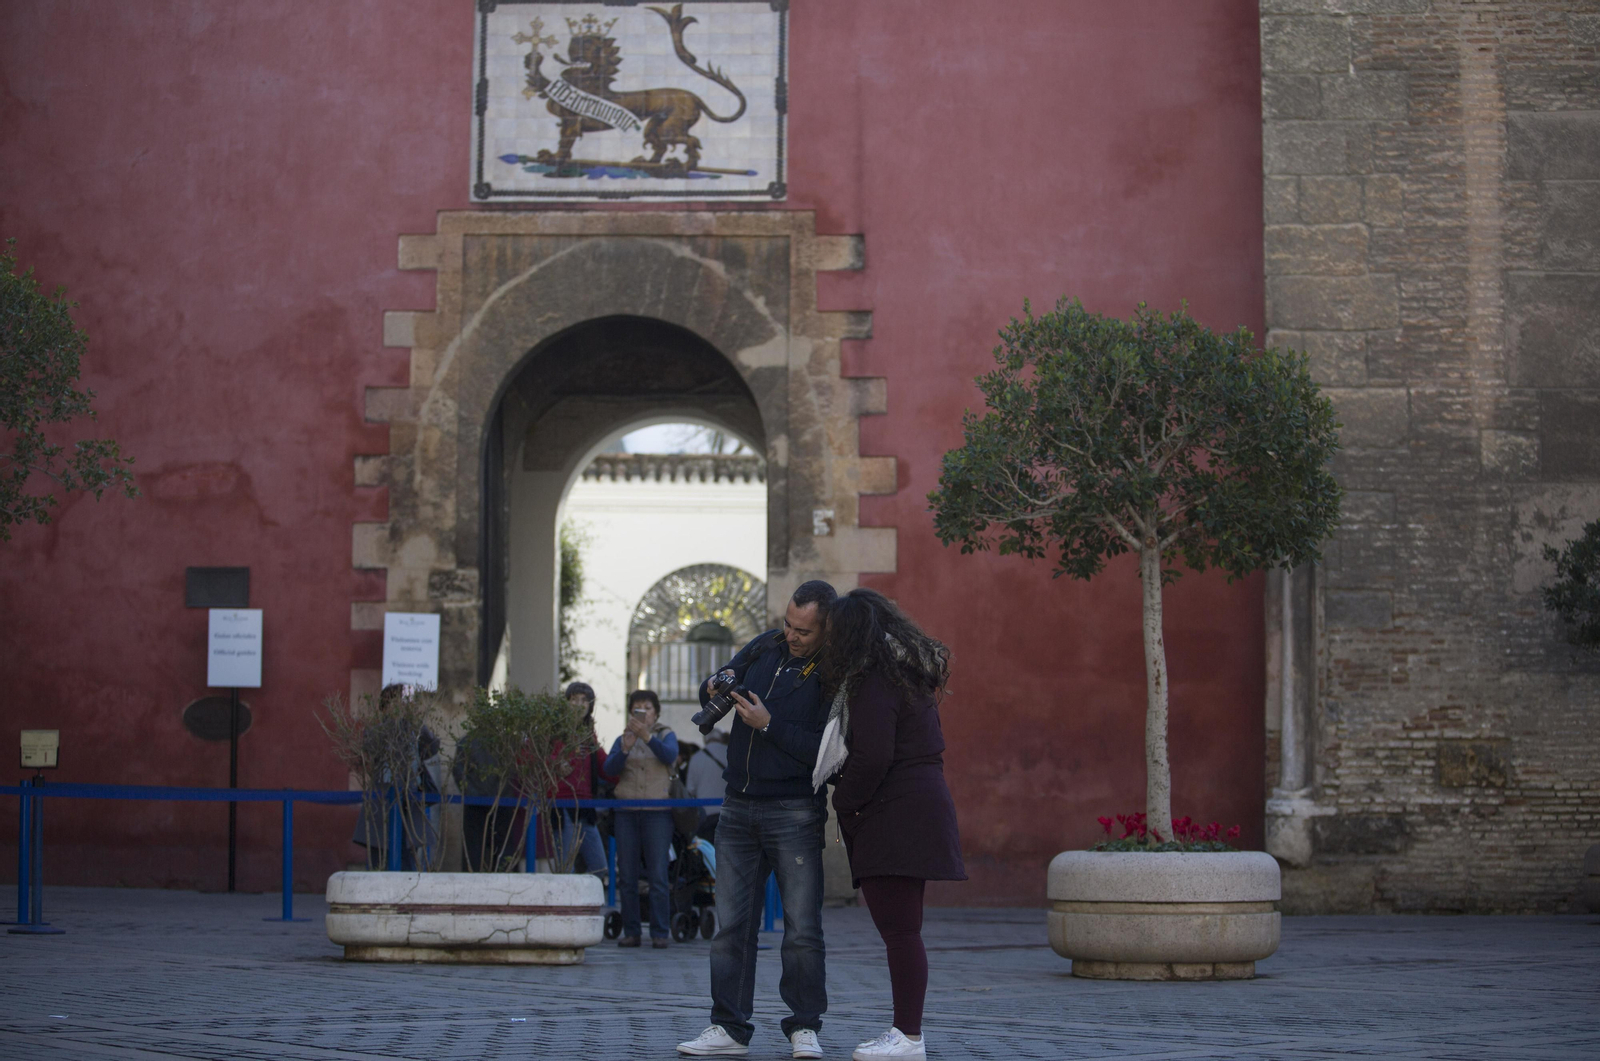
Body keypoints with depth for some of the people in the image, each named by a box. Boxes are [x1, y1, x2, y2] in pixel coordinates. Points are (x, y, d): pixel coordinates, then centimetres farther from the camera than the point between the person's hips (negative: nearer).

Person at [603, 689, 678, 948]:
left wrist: (647, 736, -27)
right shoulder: (623, 739, 14)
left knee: (658, 875, -7)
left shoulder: (666, 736, 9)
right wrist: (625, 749, -19)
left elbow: (670, 755, -13)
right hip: (626, 812, 3)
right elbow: (610, 768, -1)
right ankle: (630, 931, 6)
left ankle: (659, 933, -5)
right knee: (627, 875, 2)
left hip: (657, 812, -3)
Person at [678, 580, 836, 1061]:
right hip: (739, 809, 5)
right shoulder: (765, 647, 7)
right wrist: (716, 688, -6)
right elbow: (708, 694, 17)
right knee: (731, 924, 5)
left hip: (795, 812, -5)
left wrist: (768, 724, -20)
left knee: (802, 928, -4)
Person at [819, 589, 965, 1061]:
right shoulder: (910, 674, 17)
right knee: (899, 929, 13)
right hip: (920, 805, 11)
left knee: (899, 930, -9)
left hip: (894, 817, -11)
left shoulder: (873, 684, -14)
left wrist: (843, 804, -6)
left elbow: (872, 758, -21)